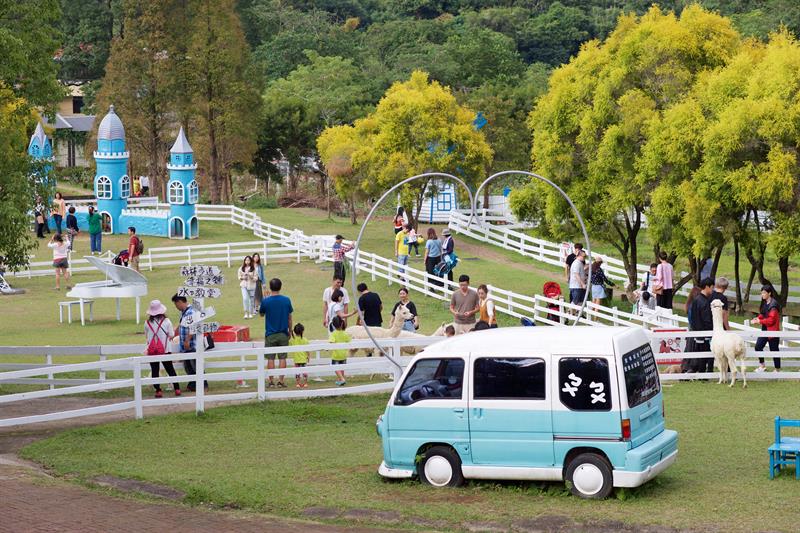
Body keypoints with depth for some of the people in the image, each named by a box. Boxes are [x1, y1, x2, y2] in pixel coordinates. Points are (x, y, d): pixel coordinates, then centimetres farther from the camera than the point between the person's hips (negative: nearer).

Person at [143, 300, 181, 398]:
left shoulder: (147, 323, -4)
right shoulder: (166, 321, -7)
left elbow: (146, 336, 9)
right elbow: (171, 335, -1)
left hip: (152, 350, 0)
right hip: (165, 349, 0)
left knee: (154, 371, 6)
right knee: (170, 369, 10)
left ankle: (158, 390, 2)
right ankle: (177, 388, 8)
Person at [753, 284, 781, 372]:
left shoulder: (773, 304, -19)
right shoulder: (764, 303, 9)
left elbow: (771, 319, -21)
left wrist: (760, 321, -17)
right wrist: (757, 318, -1)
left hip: (772, 330, -9)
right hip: (765, 329, 9)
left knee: (773, 350, 1)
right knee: (758, 346, 2)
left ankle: (777, 369, 13)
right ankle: (761, 366, 15)